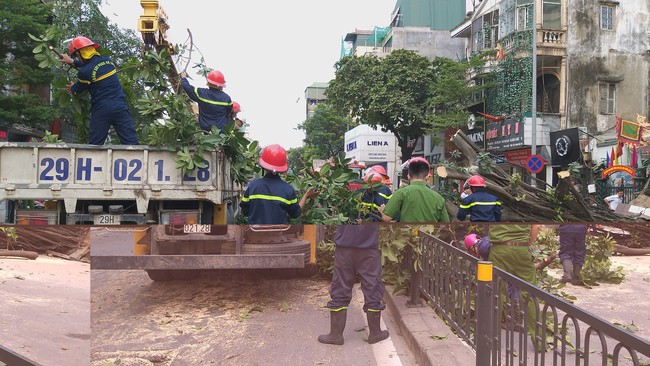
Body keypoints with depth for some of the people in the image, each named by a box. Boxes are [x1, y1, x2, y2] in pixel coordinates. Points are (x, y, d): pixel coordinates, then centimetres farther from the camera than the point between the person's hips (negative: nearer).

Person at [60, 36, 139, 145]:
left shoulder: (85, 72, -10)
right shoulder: (107, 60, 5)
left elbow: (78, 89, 11)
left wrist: (72, 88, 34)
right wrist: (72, 62, 37)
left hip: (101, 111, -3)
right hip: (120, 107, 3)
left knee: (94, 144, 9)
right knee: (131, 141, -2)